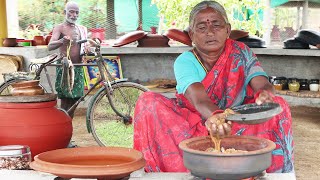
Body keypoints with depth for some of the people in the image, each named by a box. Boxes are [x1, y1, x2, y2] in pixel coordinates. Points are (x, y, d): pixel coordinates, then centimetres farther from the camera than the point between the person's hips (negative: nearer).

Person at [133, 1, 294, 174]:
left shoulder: (241, 53, -3)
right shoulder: (185, 61, -11)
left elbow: (263, 85, -17)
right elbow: (199, 100, -29)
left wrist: (265, 95, -44)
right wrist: (215, 116, -54)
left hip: (237, 126, 1)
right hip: (193, 125, -1)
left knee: (278, 105, -22)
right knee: (148, 102, -25)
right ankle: (182, 171, -31)